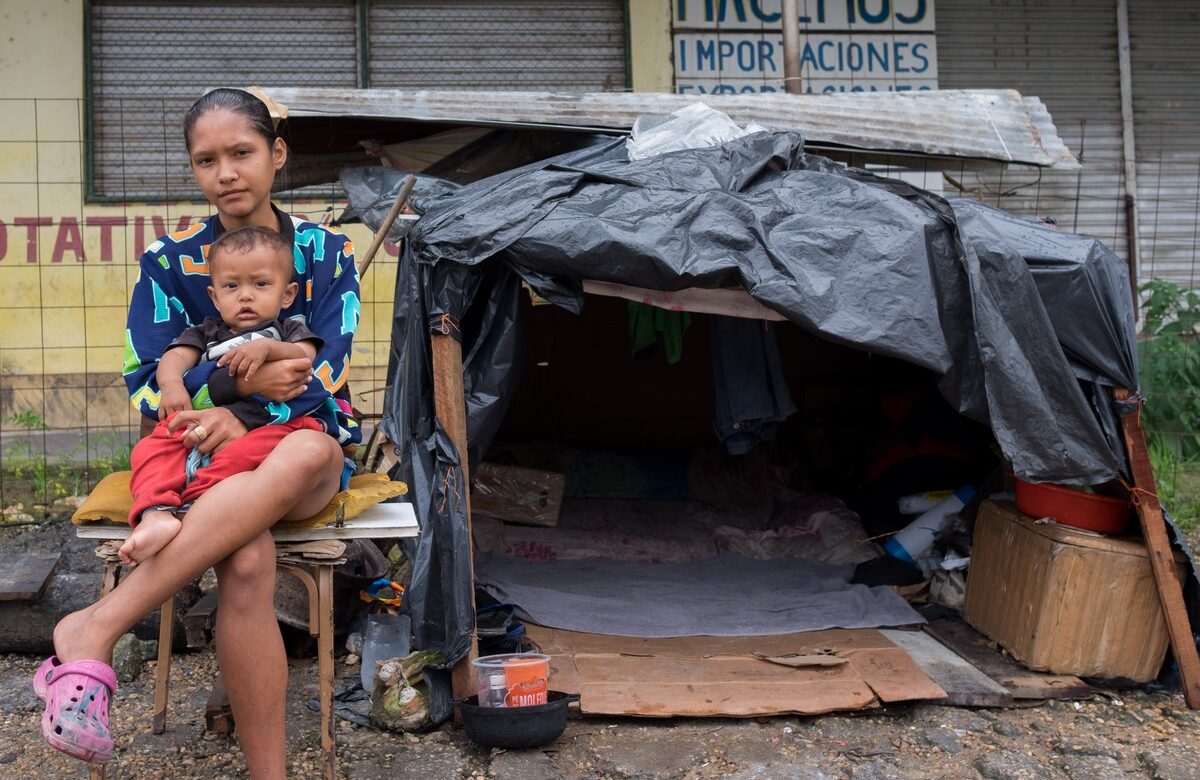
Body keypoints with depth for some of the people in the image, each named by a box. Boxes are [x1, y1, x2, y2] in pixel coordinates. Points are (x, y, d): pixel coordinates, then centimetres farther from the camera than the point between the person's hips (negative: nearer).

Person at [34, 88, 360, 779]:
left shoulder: (327, 252, 5)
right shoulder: (171, 261, 7)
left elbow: (325, 378, -3)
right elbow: (147, 384, 2)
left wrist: (244, 420, -20)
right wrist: (242, 381, -15)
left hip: (307, 444, 0)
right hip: (207, 451, 0)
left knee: (308, 451, -42)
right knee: (246, 563, -38)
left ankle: (94, 629, -43)